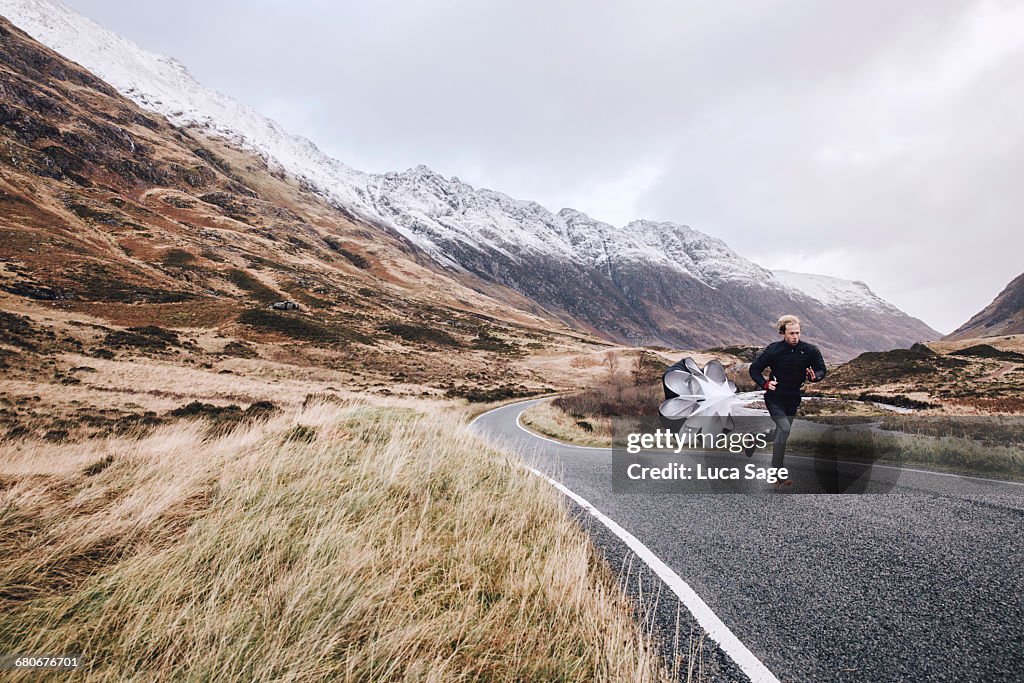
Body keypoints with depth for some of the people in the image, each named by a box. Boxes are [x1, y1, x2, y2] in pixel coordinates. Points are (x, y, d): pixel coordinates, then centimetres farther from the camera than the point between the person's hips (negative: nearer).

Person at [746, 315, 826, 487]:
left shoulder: (810, 350, -6)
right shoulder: (774, 350, -13)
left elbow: (821, 369, 6)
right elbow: (754, 369, -4)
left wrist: (814, 376, -17)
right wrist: (765, 384, -19)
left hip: (793, 400, 4)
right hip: (775, 398, -4)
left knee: (780, 432, 14)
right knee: (784, 429, -20)